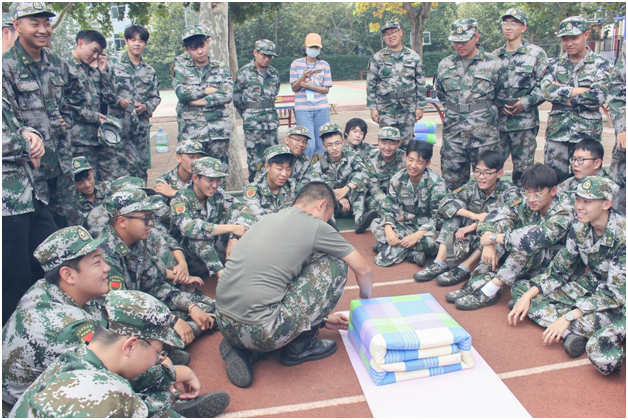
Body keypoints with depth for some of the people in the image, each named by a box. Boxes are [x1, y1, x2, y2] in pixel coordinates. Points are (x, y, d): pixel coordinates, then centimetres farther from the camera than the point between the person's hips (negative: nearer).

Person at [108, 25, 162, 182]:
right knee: (131, 165, -12)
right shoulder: (113, 62, 2)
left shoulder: (149, 71, 14)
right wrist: (119, 100, -17)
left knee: (142, 166, 8)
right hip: (119, 122, -5)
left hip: (141, 125, 5)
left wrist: (145, 107, -5)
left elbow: (155, 97, 14)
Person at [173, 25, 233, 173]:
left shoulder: (221, 68, 9)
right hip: (191, 132, -1)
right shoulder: (181, 67, 7)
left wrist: (201, 101, -12)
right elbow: (181, 92, -10)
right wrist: (208, 90, -6)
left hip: (218, 130, 1)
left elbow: (227, 95, -7)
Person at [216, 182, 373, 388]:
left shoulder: (269, 219, 18)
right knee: (335, 265, 4)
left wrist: (323, 319, 36)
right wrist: (365, 303, 31)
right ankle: (299, 347, 14)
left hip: (224, 324, 8)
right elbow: (363, 270, 8)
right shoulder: (315, 226, -2)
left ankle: (240, 349, 15)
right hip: (259, 333, -7)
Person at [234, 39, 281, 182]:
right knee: (254, 154, -3)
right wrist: (247, 114, 6)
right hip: (253, 120, -5)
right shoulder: (244, 72, -4)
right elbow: (236, 97, -1)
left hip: (271, 118, 5)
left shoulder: (273, 73, 10)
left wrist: (269, 110, 15)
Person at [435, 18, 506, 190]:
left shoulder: (494, 64, 0)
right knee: (452, 182, 7)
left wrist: (485, 113, 9)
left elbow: (502, 95, 8)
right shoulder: (444, 65, 9)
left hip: (484, 135, -3)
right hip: (452, 133, 3)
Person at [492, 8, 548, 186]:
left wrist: (525, 103, -13)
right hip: (497, 121, 3)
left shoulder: (536, 53, 3)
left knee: (523, 168, 1)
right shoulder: (495, 56, 12)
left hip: (524, 122, -3)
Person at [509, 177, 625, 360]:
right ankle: (571, 333, -25)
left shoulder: (622, 234, -26)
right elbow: (560, 268, -1)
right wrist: (528, 295, -13)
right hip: (588, 285, 7)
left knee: (589, 321, -43)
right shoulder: (580, 226, -7)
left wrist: (567, 317, -33)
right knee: (520, 289, -9)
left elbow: (617, 292, -27)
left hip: (618, 299, -7)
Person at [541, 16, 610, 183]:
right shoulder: (555, 64, 10)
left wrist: (562, 94, -9)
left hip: (587, 133, -2)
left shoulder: (600, 64, 3)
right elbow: (546, 90, -9)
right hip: (557, 131, 2)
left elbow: (598, 97, -12)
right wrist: (579, 91, -13)